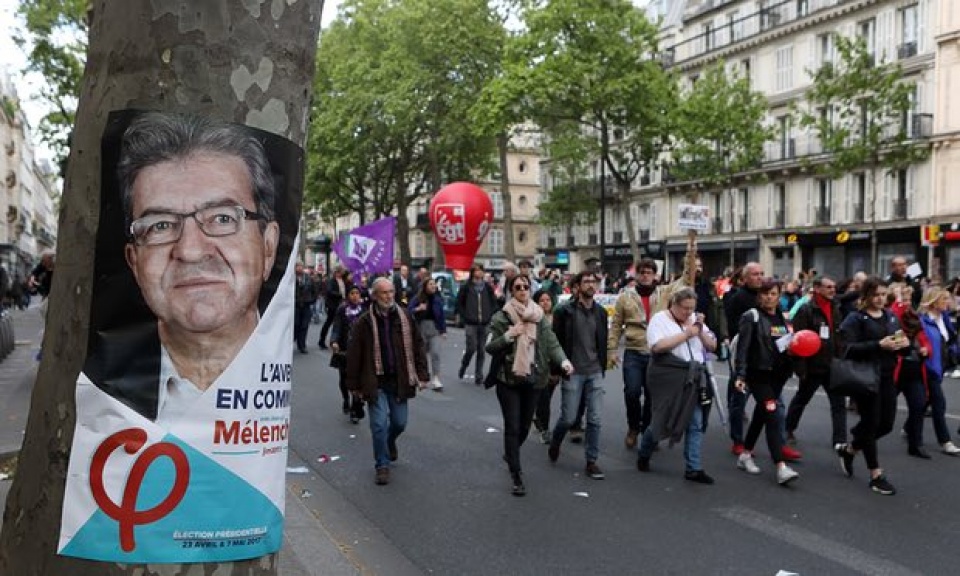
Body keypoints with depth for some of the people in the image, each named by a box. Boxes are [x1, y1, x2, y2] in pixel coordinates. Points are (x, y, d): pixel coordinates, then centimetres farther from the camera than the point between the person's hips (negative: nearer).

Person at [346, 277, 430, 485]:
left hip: (399, 380, 3)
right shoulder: (364, 322, -7)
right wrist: (354, 384, -2)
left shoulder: (405, 317, 1)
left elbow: (418, 346, 6)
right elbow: (354, 355, -3)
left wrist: (422, 374, 1)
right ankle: (382, 466, 13)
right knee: (379, 424, -5)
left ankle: (390, 442, 46)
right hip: (376, 382, -3)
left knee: (399, 422, 11)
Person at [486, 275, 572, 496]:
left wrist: (563, 361, -21)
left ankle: (510, 454, 43)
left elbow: (552, 343, -3)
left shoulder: (540, 317, 5)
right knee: (512, 427, -4)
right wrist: (508, 336, -20)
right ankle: (516, 476, 2)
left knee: (525, 425, 14)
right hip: (508, 379, -3)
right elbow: (490, 347, -4)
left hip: (533, 379, 3)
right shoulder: (501, 317, -3)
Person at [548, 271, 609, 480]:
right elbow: (556, 341, -4)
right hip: (573, 372, -3)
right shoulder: (565, 311, -6)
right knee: (568, 418, 2)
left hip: (595, 372, 4)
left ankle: (591, 461, 12)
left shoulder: (601, 312, 7)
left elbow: (603, 342, 14)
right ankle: (555, 443, 32)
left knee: (595, 419, 2)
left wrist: (603, 367, 11)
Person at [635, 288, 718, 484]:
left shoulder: (695, 319, 14)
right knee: (663, 420, 3)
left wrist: (700, 331, -6)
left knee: (695, 424, 1)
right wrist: (686, 334, -17)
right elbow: (658, 346, -20)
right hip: (668, 377, -5)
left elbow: (712, 346, 13)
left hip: (693, 379, 6)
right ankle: (643, 454, 27)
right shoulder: (660, 319, -4)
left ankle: (693, 469, 7)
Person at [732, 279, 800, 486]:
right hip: (758, 374, -6)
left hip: (777, 374, 6)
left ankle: (745, 456, 29)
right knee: (773, 416, -15)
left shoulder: (782, 318, 12)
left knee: (761, 415, 14)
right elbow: (743, 347, -13)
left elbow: (788, 344, 20)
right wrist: (740, 375, -21)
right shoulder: (751, 316, -7)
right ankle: (781, 468, -18)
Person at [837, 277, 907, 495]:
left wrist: (904, 343, -6)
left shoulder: (891, 316, 12)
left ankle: (849, 449, 32)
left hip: (887, 377, 7)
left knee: (886, 424, 9)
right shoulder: (855, 319, -8)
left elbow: (901, 341, 18)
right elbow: (849, 349, -18)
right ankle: (876, 475, 9)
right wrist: (879, 345, -26)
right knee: (871, 423, -1)